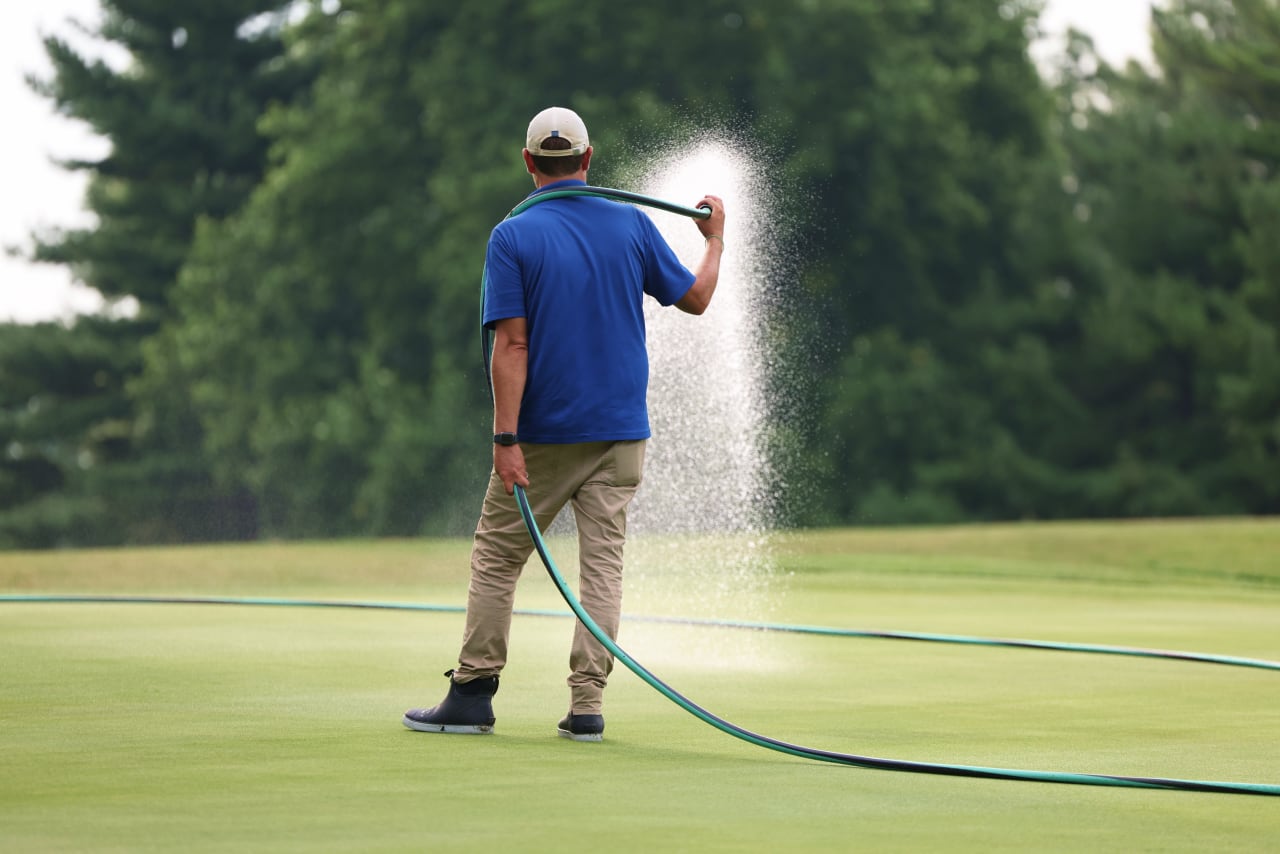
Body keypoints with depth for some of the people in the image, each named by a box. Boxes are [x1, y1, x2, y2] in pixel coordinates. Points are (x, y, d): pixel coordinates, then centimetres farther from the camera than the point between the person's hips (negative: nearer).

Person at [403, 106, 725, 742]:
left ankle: (473, 695, 9)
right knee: (603, 563, 2)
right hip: (620, 429, 2)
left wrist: (506, 439, -15)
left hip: (543, 435, -2)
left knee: (495, 557, 9)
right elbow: (695, 298, 10)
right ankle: (587, 706, -3)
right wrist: (715, 239, 29)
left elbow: (512, 344, -13)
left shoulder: (512, 237, -7)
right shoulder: (632, 225, 1)